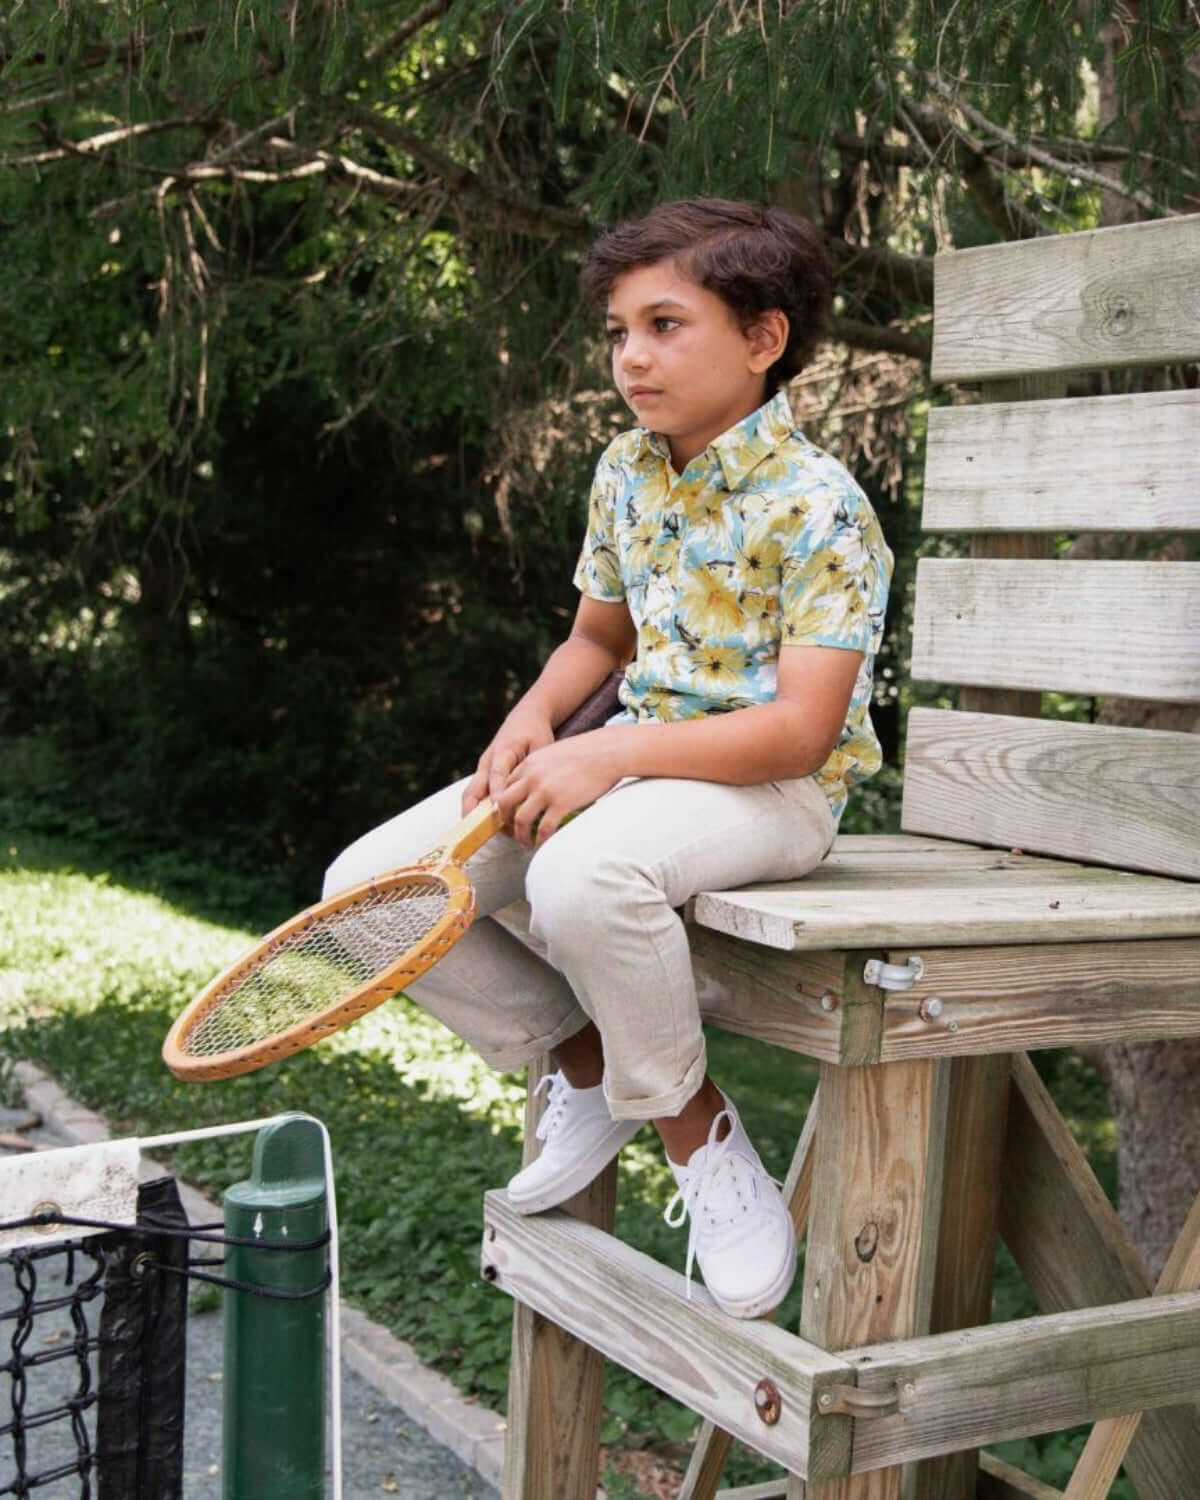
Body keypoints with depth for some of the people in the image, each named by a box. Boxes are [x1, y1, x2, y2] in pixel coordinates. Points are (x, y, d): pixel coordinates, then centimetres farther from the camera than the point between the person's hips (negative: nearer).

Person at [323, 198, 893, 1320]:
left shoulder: (817, 507, -15)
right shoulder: (623, 473, 8)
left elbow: (803, 727, -21)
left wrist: (611, 753, -27)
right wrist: (536, 718, -1)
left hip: (772, 785, -7)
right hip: (630, 759, 8)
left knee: (584, 877, -40)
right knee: (369, 885, -8)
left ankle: (691, 1121, -12)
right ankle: (586, 1057, 9)